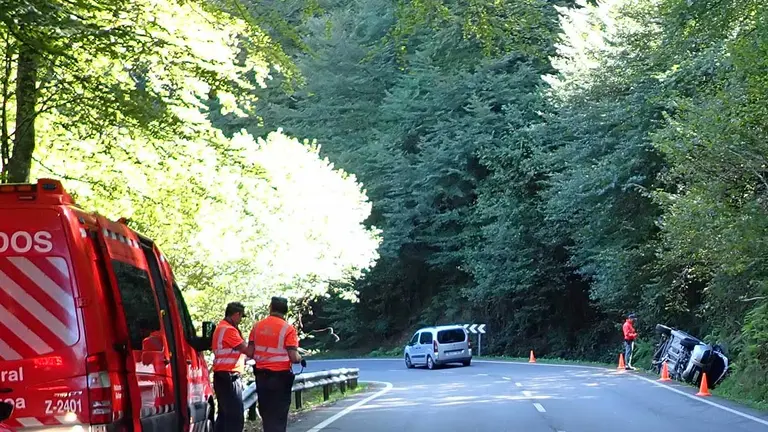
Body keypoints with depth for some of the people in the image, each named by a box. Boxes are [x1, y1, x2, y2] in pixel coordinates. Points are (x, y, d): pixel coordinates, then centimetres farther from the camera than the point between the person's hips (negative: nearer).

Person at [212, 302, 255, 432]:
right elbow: (248, 351, -16)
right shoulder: (229, 329, -15)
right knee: (236, 417, -11)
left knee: (224, 414, 15)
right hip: (229, 376, -11)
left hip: (222, 376, 11)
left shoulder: (221, 327, 19)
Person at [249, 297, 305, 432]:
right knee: (279, 415, 2)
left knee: (266, 413, 15)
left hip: (261, 376, 4)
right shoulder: (288, 329, -11)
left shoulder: (257, 326, 2)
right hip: (280, 376, -4)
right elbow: (294, 357, -15)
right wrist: (300, 359, 6)